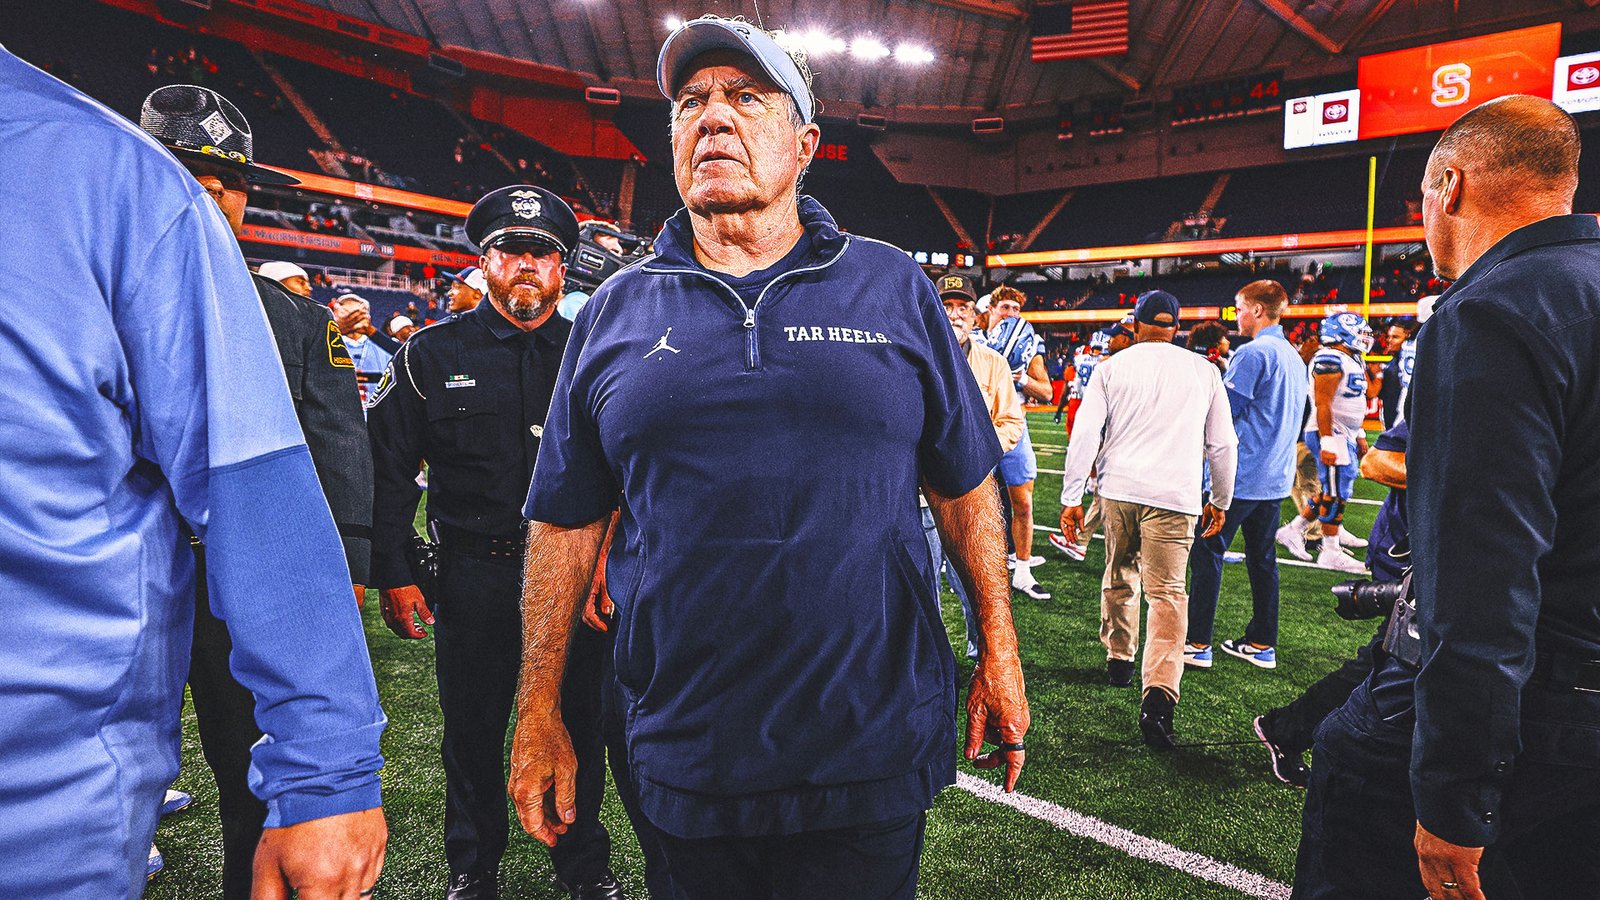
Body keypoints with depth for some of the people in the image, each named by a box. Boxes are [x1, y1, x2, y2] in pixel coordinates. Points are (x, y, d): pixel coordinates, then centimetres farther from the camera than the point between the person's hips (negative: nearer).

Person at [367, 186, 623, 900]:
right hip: (476, 574, 0)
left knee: (579, 726, 12)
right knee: (472, 730, 14)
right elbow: (389, 472, 3)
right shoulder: (431, 354, 3)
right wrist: (393, 576, -2)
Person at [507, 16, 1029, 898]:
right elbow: (566, 520, 5)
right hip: (684, 760, 2)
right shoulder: (614, 312, 3)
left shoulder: (894, 287, 1)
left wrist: (998, 652, 4)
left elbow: (963, 486, 5)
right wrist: (538, 711, 5)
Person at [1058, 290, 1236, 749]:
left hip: (1118, 488, 1)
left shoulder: (1112, 367, 5)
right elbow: (1223, 444, 12)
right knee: (1167, 592, -4)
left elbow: (1085, 435, -1)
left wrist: (1071, 497, 3)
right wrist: (1220, 500, 24)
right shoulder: (1204, 371, 9)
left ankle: (1119, 657, 34)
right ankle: (1158, 692, -19)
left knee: (1120, 574, 21)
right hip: (1175, 494, -1)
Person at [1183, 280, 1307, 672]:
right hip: (1277, 477, 9)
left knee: (1207, 552, -3)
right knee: (1262, 558, 14)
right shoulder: (1295, 358, 15)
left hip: (1241, 475, -9)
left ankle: (1198, 643, -1)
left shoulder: (1253, 353, -14)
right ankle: (1262, 644, 20)